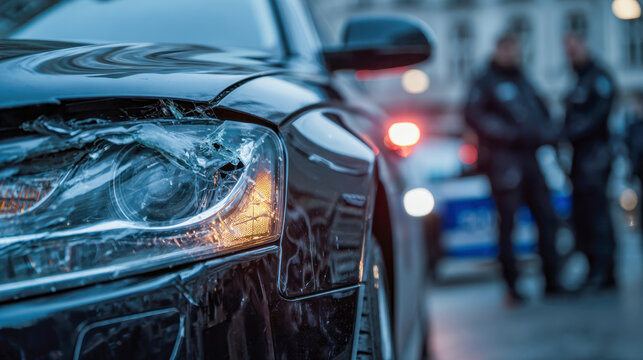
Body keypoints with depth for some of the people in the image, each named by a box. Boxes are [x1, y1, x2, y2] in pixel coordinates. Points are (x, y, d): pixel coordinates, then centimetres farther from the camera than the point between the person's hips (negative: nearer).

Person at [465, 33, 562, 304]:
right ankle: (512, 286, -1)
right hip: (502, 158, -6)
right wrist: (510, 134, -17)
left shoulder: (524, 83, 23)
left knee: (546, 217, 2)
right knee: (507, 222, -6)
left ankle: (552, 281, 9)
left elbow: (543, 116, 23)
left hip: (529, 157, 6)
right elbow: (473, 116, -10)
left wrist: (546, 133, 0)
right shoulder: (485, 83, 3)